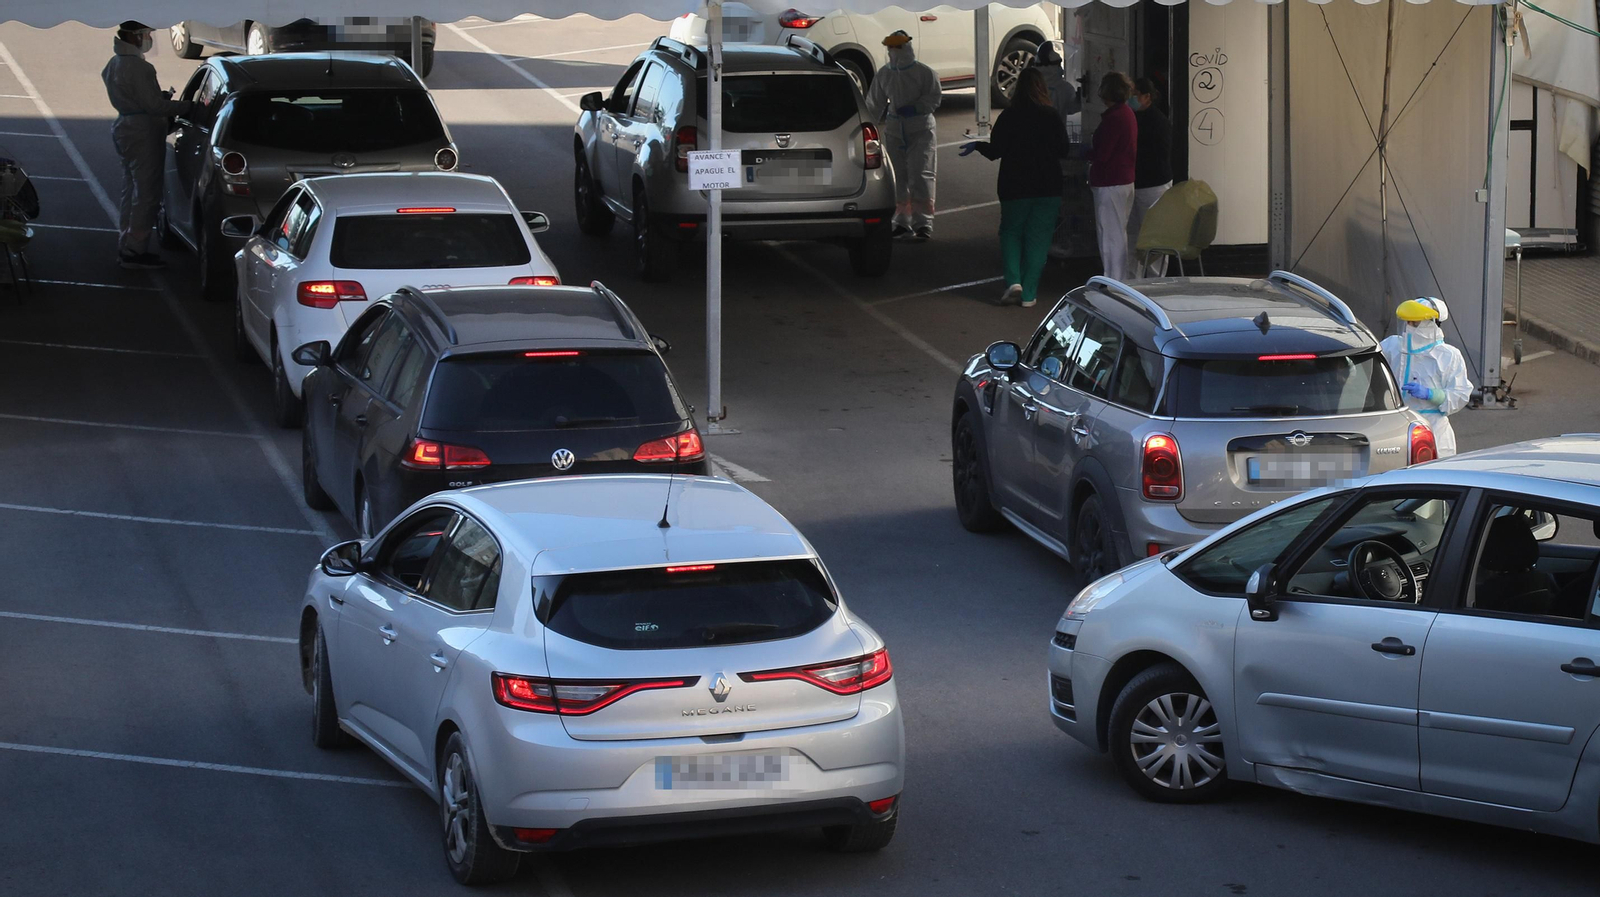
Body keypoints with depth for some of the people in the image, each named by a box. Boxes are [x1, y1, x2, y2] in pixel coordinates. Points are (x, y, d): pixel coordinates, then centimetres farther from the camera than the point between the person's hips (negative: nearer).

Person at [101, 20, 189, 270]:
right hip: (143, 133, -10)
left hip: (125, 127, 10)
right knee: (146, 194, -6)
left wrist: (162, 96, 11)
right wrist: (186, 106, -14)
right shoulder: (138, 67, -20)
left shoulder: (114, 64, 13)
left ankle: (126, 248, 22)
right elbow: (154, 106, -22)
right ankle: (134, 251, -6)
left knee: (131, 192, 17)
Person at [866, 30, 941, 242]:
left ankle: (923, 222, -11)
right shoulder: (883, 74, 9)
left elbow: (934, 97, -6)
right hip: (894, 129, 5)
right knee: (898, 177, 7)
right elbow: (875, 103, 17)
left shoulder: (924, 73, -5)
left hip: (920, 129, -5)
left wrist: (915, 108, -18)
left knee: (920, 175, -11)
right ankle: (903, 222, 16)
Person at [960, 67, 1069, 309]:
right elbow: (1063, 150, 1)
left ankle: (1013, 281, -4)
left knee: (1010, 231, 15)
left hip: (1015, 188, -1)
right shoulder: (1052, 116, -6)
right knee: (1038, 237, 8)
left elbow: (995, 151, -9)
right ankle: (1029, 294, 6)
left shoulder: (1008, 117, -11)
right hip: (1047, 188, 1)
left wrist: (977, 146, 11)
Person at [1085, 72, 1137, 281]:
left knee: (1110, 235, -5)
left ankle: (1114, 282, -3)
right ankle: (1121, 280, 25)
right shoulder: (1128, 114, 11)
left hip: (1109, 184, -10)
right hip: (1125, 180, 10)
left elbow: (1101, 155, -22)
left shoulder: (1113, 118, -20)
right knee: (1119, 234, 17)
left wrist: (1087, 152, -1)